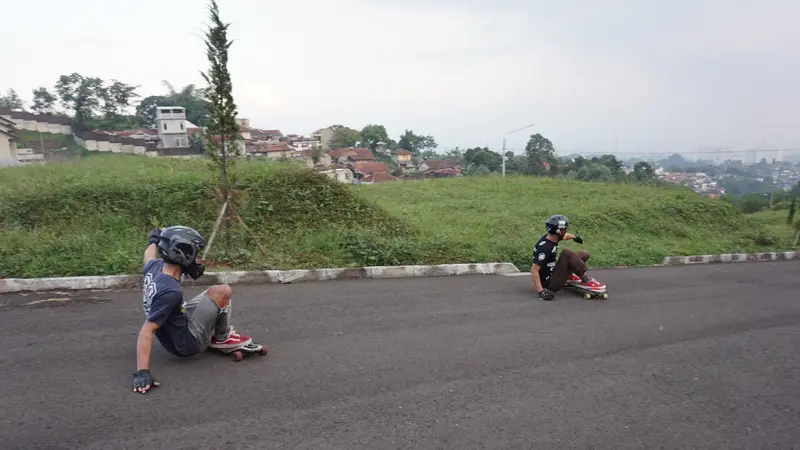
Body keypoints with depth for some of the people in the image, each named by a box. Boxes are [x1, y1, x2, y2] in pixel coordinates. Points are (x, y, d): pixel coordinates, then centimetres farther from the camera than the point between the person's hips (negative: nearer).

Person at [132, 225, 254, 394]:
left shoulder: (155, 267, -9)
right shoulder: (170, 291, -33)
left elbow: (149, 256, 17)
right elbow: (147, 331, -35)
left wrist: (154, 240, 38)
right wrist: (142, 371, -39)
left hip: (174, 338, 9)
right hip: (186, 342, -9)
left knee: (213, 293, 19)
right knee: (223, 292, -10)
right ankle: (222, 338, 12)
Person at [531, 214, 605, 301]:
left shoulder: (550, 237, -1)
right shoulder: (545, 248, -28)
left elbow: (565, 236, 25)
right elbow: (534, 270, -31)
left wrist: (574, 237, 44)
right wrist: (541, 292, -35)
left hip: (553, 273, 10)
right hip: (550, 283, -10)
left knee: (584, 254, 14)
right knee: (567, 253, -28)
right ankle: (587, 281, -15)